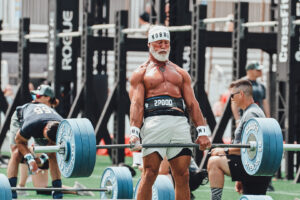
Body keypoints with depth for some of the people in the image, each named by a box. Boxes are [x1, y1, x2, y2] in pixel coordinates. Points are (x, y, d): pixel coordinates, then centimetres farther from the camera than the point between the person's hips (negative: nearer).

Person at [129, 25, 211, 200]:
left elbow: (192, 103, 16)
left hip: (180, 122, 3)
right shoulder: (141, 73, 14)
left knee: (183, 175, 0)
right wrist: (134, 133, -15)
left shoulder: (180, 73, 25)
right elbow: (136, 104, 0)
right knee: (149, 174, -9)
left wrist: (202, 132, 4)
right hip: (154, 121, -3)